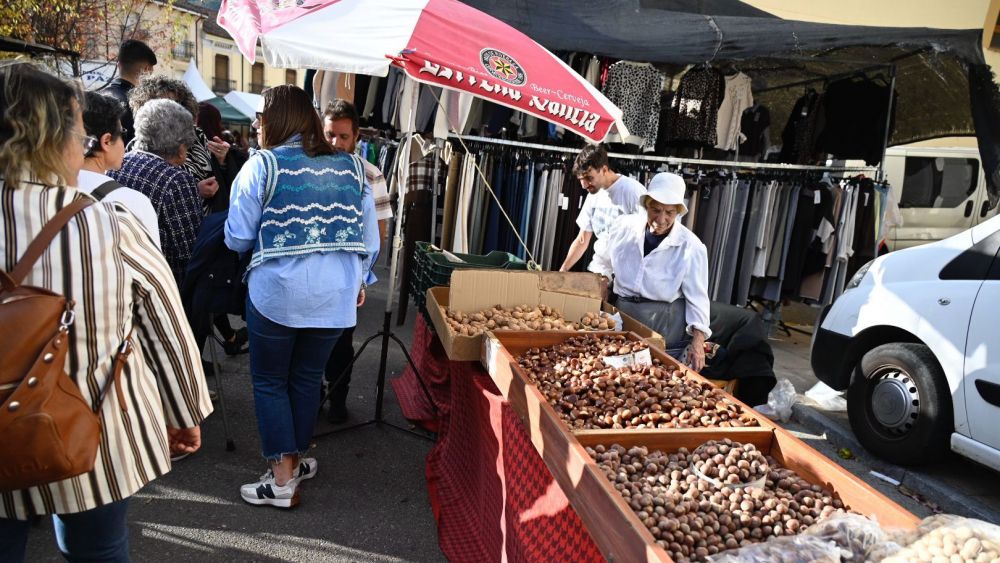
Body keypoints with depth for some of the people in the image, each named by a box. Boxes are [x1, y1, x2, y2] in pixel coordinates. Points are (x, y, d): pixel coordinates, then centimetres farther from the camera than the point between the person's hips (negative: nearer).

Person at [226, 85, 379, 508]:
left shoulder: (263, 165, -7)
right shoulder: (351, 166, 5)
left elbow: (238, 238, -6)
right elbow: (370, 236, 7)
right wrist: (361, 280, 20)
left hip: (278, 291, -4)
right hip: (337, 294, 4)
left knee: (270, 381, 11)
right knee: (307, 378, 18)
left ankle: (282, 478, 12)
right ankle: (296, 459, 32)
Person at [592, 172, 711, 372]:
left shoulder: (691, 247, -11)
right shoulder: (625, 227, -3)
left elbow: (696, 297, -7)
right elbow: (602, 262, 14)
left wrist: (697, 340, -15)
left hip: (666, 324, -3)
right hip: (622, 317, 3)